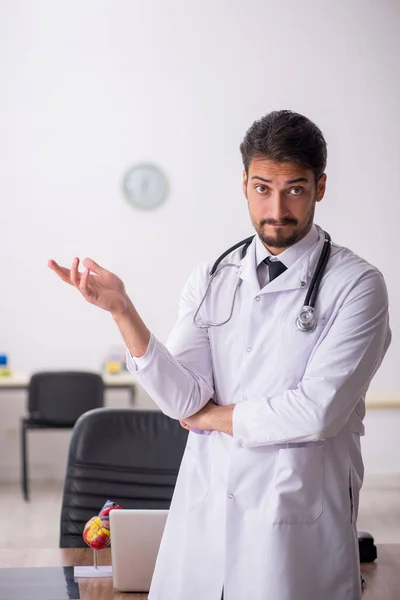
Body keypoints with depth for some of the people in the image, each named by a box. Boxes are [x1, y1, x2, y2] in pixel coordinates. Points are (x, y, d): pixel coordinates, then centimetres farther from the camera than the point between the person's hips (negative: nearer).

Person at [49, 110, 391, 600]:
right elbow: (183, 400, -6)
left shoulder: (356, 284, -8)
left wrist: (216, 416, -4)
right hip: (203, 510, 3)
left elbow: (318, 411, -16)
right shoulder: (209, 280, 5)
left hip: (297, 520, -3)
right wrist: (122, 311, -17)